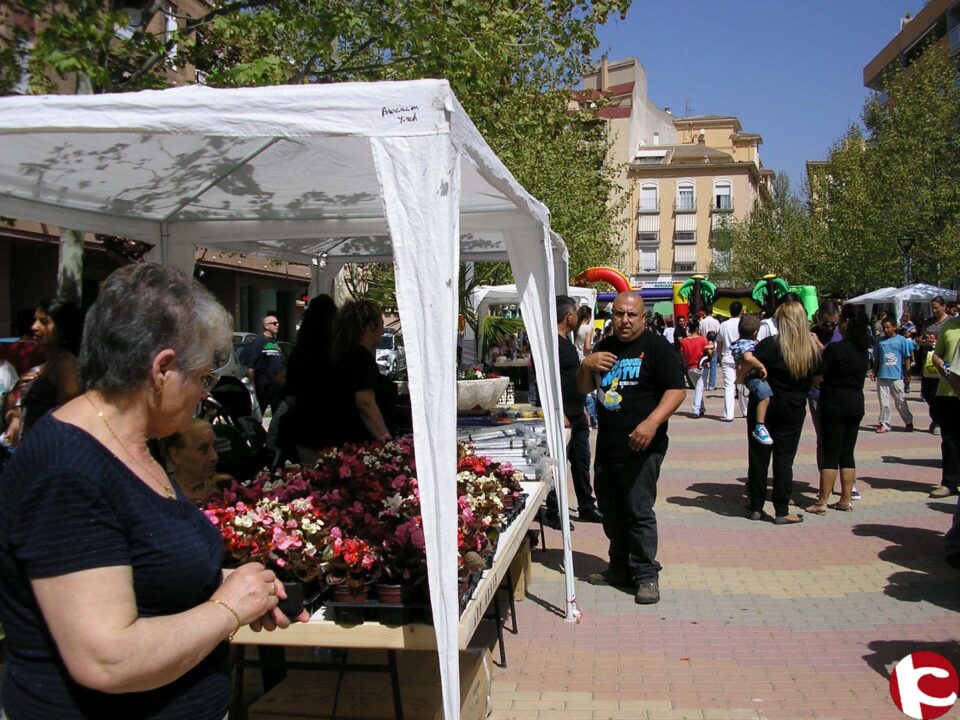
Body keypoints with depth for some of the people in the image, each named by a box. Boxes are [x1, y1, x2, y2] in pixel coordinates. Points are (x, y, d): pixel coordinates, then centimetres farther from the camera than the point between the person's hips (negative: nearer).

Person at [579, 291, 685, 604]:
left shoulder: (656, 346, -6)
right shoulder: (604, 348, 15)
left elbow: (677, 390, -12)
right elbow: (584, 389, 19)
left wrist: (652, 422, -25)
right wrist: (586, 365, -2)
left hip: (641, 446, -7)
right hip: (607, 446, 7)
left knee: (639, 511, -6)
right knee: (610, 511, 15)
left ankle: (646, 575, 7)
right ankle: (620, 568, 30)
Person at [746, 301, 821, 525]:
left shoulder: (767, 346, -15)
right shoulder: (812, 351, -3)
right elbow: (816, 380, 9)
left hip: (764, 407, -2)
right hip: (794, 410, 2)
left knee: (759, 457, 8)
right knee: (784, 459, 7)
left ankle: (756, 507, 16)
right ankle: (782, 512, 8)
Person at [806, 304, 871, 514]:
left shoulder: (837, 348, -16)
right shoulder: (863, 349, 6)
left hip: (835, 406, -6)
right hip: (856, 404, 6)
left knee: (830, 454, -3)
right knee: (847, 453, 12)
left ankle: (822, 502, 1)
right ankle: (846, 499, 16)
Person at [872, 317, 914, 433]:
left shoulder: (901, 340, -1)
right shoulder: (880, 341, 9)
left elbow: (907, 358, 0)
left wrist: (908, 372, -3)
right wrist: (874, 372, 9)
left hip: (897, 376, -3)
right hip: (882, 376, 3)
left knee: (900, 401, 5)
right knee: (883, 402, 4)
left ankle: (909, 422, 21)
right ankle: (884, 424, 10)